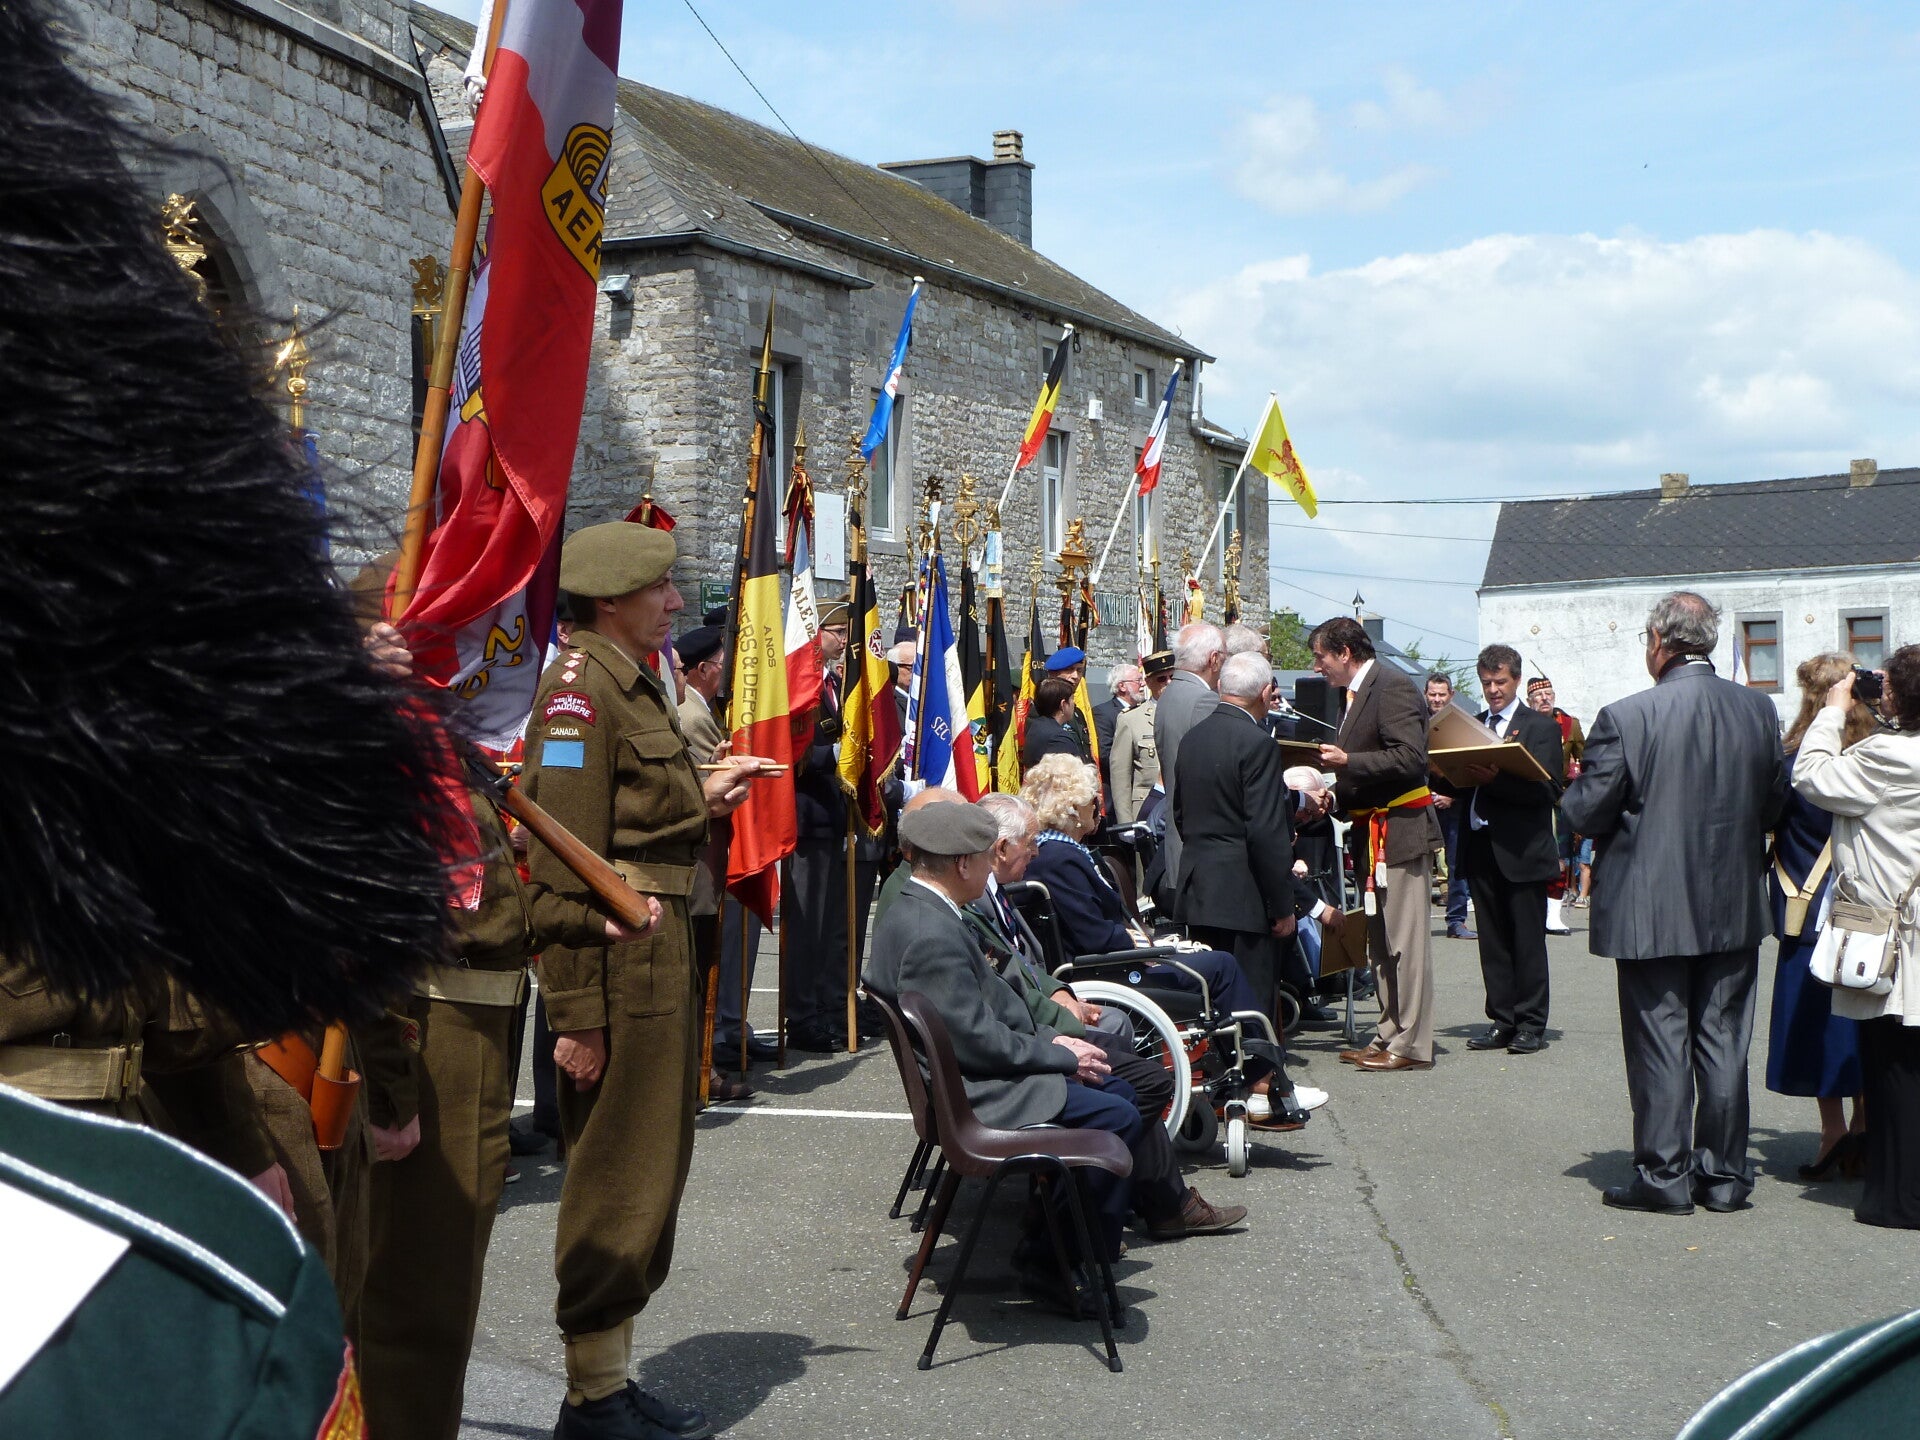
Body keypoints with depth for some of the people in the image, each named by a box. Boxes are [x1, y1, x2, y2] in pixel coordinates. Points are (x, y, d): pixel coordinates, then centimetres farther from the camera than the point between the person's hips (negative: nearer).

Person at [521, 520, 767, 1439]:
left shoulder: (633, 683, 16)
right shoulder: (579, 684, -15)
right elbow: (565, 862, -20)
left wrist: (700, 796, 8)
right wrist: (577, 1011, -22)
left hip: (659, 945, 10)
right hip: (620, 953, -10)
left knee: (651, 1164, 16)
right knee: (618, 1174, -1)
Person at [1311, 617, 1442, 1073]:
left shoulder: (1393, 687, -12)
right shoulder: (1356, 695, 18)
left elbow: (1410, 758, -21)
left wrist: (1347, 761, -21)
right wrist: (1334, 791, 9)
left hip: (1400, 830, -10)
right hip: (1373, 832, 10)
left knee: (1405, 940, -6)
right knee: (1381, 943, 14)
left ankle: (1412, 1044, -2)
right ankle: (1390, 1035, 21)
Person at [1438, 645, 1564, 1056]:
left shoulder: (1540, 727, 0)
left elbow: (1546, 788, -13)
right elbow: (1456, 785, 12)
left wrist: (1495, 779, -24)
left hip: (1522, 850, -5)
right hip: (1480, 848, 5)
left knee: (1527, 941, 0)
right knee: (1492, 940, 8)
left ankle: (1531, 1024, 6)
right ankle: (1502, 1020, 15)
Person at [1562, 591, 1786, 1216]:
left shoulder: (1625, 718, -17)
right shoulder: (1759, 709, -2)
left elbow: (1587, 813, -12)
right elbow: (1774, 803, 8)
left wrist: (1574, 787, 9)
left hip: (1653, 910, -4)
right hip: (1735, 907, 4)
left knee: (1659, 1046, 5)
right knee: (1724, 1041, 12)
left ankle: (1664, 1175, 11)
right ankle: (1724, 1174, 20)